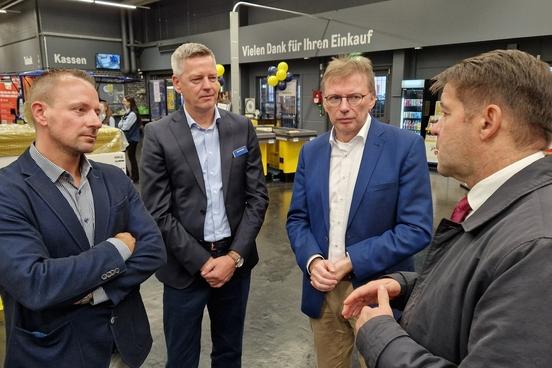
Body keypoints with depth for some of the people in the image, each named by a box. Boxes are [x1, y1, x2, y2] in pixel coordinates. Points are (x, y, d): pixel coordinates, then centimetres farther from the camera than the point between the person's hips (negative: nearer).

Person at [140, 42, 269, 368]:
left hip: (235, 260, 3)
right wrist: (203, 262, -12)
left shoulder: (242, 128, 0)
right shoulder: (158, 135, -8)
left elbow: (257, 197, -1)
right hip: (185, 267, -2)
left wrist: (234, 256, -9)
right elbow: (159, 212, -9)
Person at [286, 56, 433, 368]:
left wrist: (352, 261, -18)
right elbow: (297, 218, 6)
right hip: (322, 290, 4)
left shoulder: (406, 146, -11)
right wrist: (312, 260, -12)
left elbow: (417, 228, -14)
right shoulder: (311, 151, 4)